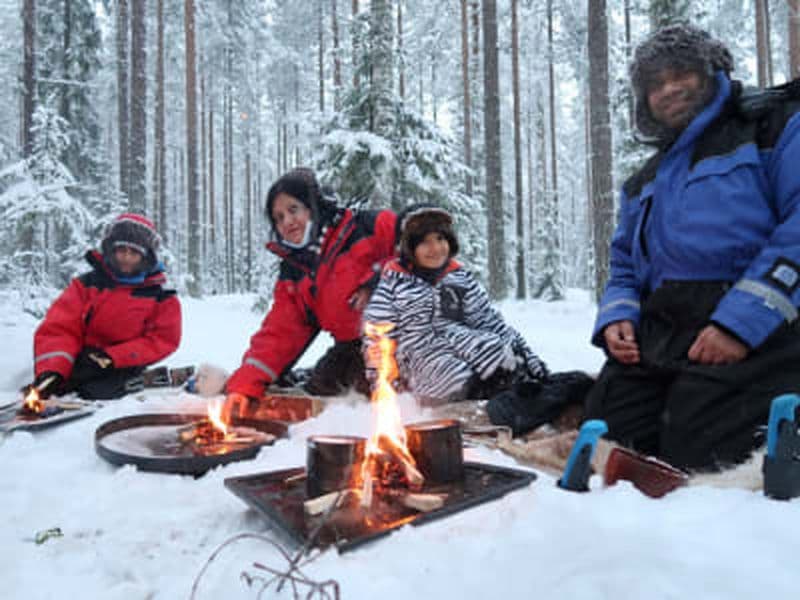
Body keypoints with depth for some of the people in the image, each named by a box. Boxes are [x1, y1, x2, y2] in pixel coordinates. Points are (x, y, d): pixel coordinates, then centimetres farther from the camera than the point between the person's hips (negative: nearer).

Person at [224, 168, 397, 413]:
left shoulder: (366, 228, -6)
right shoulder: (292, 278, 12)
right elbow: (278, 334, 10)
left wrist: (376, 281, -19)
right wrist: (245, 385, -2)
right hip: (352, 349, 6)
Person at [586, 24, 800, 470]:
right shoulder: (644, 184, 25)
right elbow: (625, 268, 26)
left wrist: (743, 321, -21)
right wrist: (616, 318, 2)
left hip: (755, 335, -6)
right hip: (655, 341, 6)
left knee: (692, 464, -16)